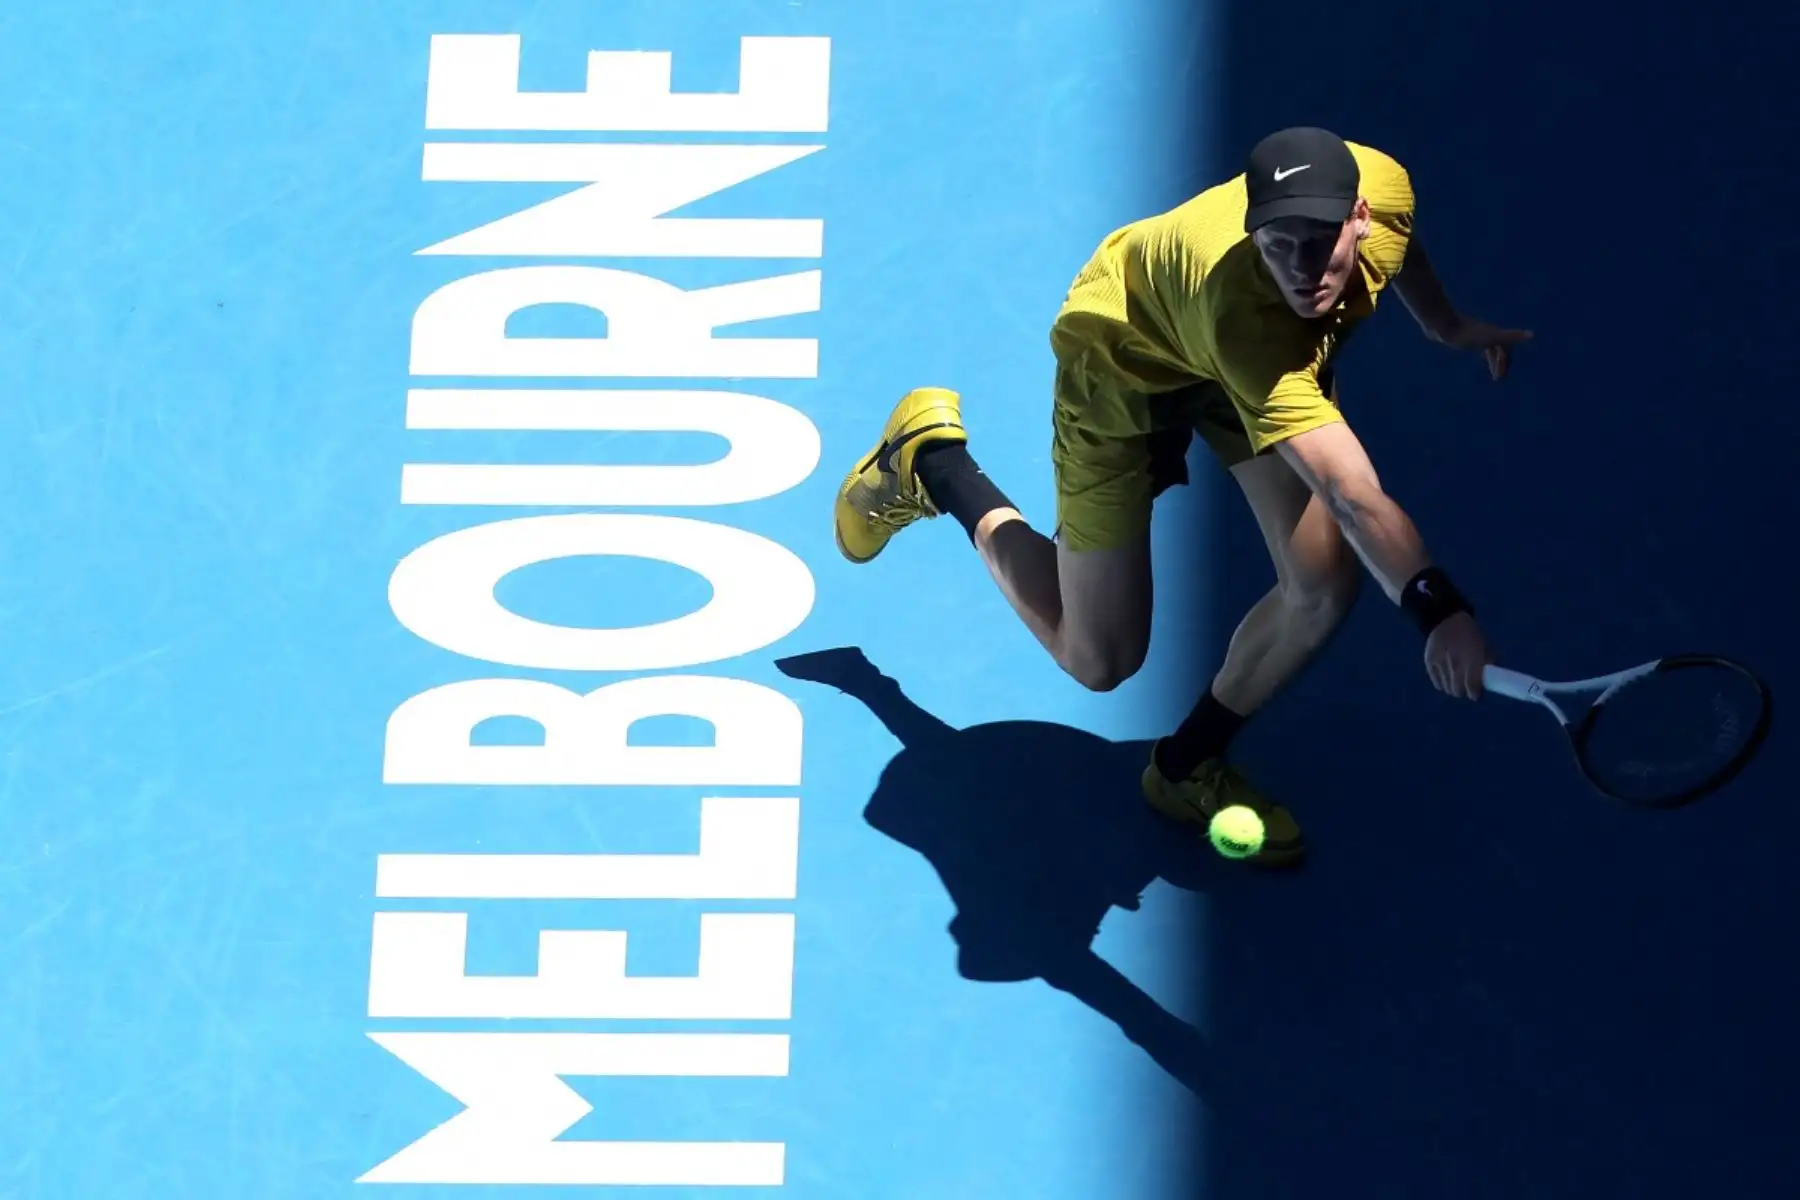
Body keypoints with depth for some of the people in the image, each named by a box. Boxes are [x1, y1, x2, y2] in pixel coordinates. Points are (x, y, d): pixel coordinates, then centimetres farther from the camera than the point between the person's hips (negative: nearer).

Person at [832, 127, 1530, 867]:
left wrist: (1445, 326, 3)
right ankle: (930, 460, 24)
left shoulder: (1383, 187, -32)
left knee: (1324, 588, -9)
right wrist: (1436, 606, -68)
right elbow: (1354, 496, -57)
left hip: (1270, 353, 6)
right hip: (1122, 359, -6)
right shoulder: (1246, 313, -49)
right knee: (1098, 661, 4)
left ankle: (1186, 766, 18)